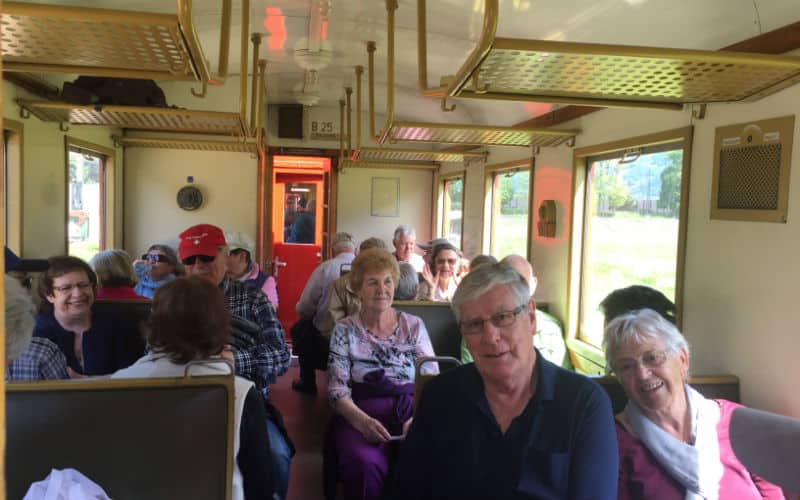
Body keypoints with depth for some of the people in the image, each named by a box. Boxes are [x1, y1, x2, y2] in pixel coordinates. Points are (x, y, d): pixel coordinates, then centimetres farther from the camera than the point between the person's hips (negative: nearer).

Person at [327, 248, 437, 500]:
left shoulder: (414, 326, 10)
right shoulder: (344, 330, 8)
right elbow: (337, 390, 1)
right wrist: (362, 421, -20)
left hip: (411, 411, 1)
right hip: (359, 415, -1)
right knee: (365, 463, -35)